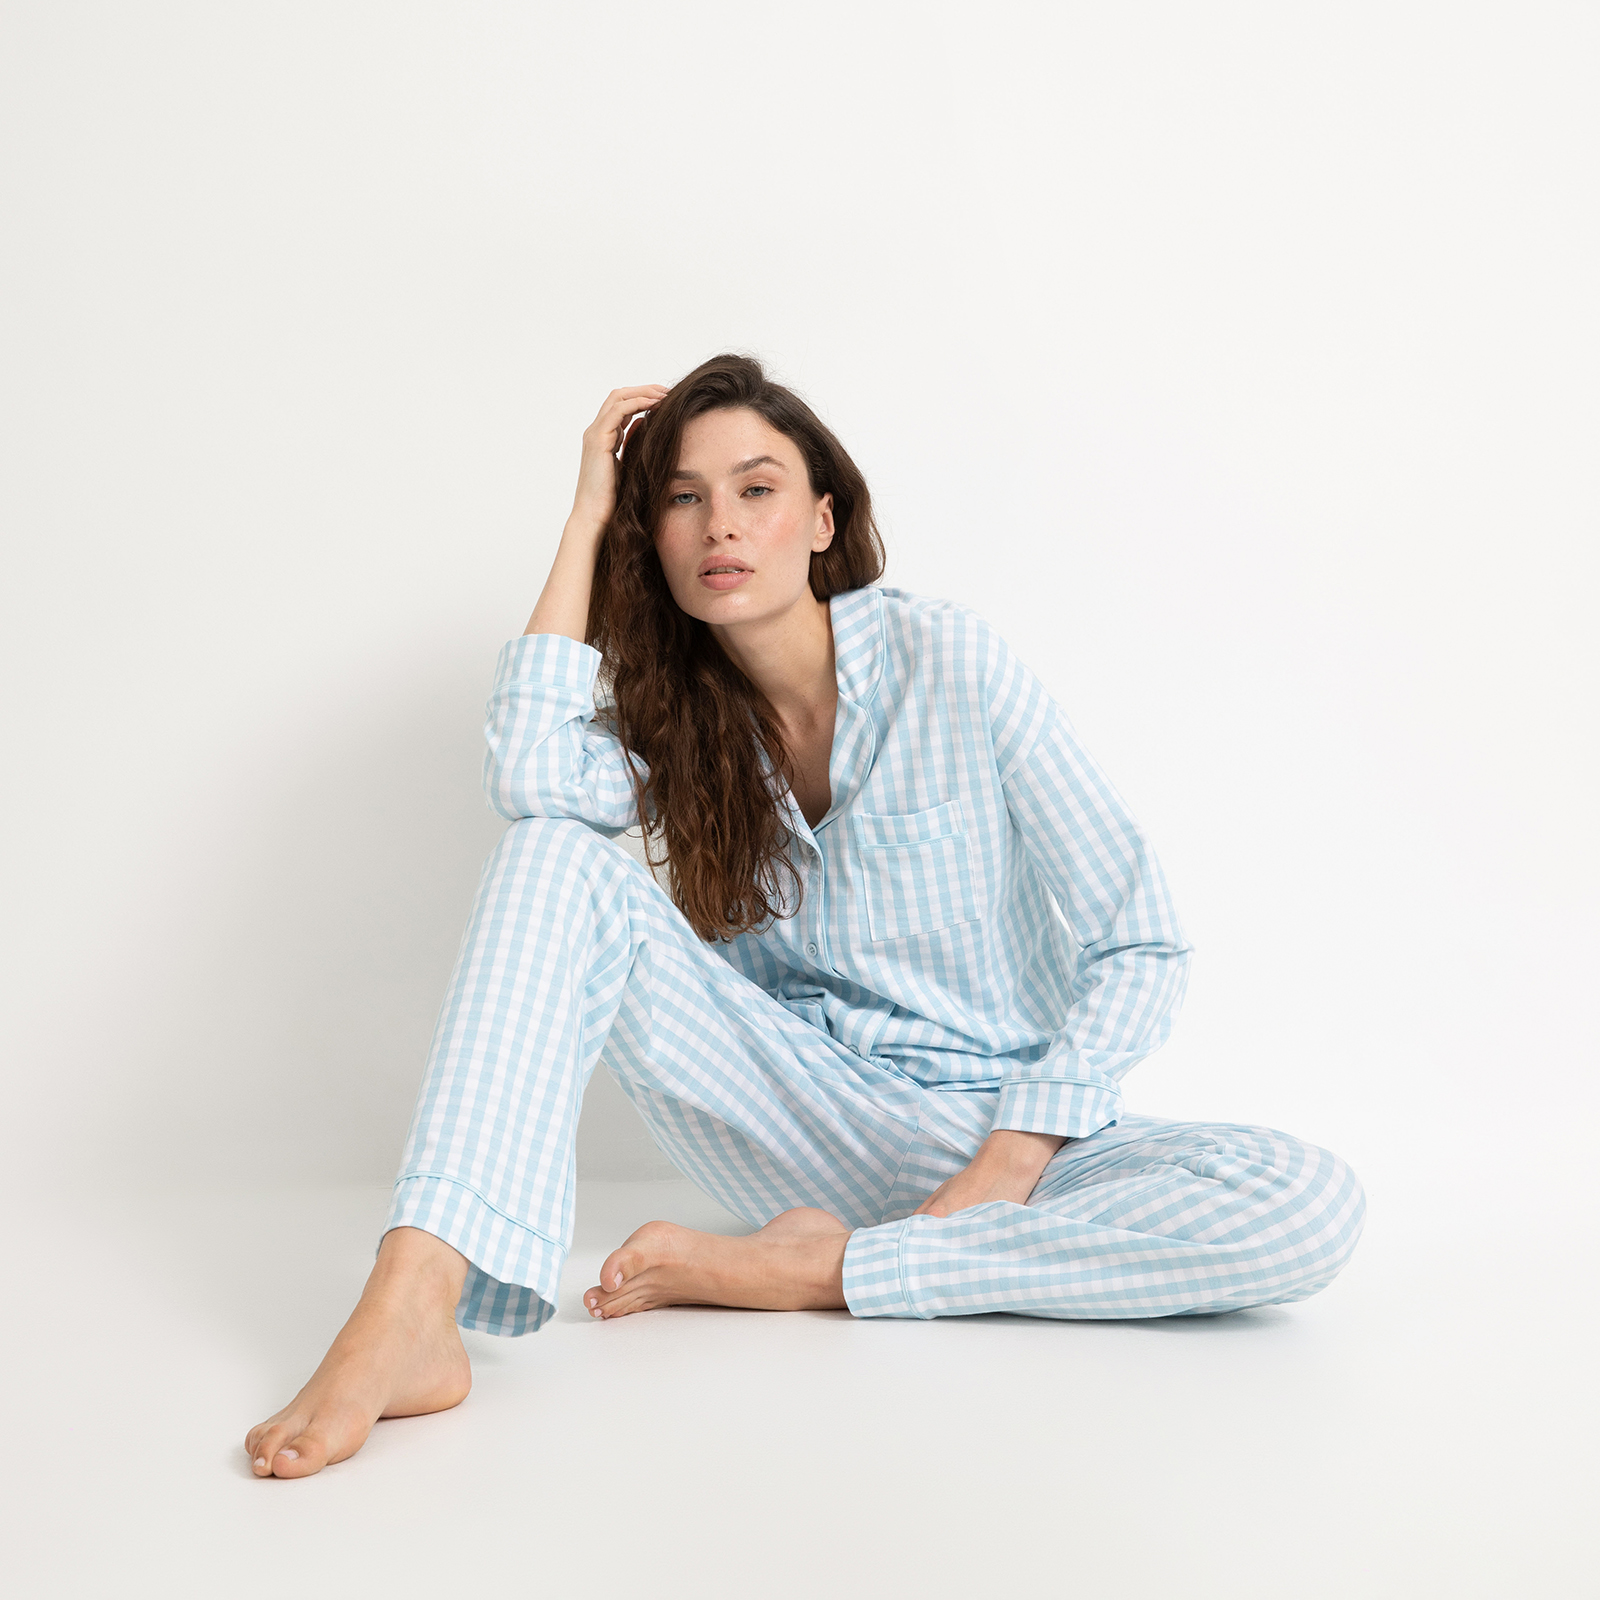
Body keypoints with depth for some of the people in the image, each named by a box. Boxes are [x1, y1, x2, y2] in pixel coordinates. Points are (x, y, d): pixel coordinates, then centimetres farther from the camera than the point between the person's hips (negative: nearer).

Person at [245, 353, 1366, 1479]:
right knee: (558, 856, -19)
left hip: (1007, 1131, -2)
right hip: (811, 1122, 2)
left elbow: (1140, 947, -10)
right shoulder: (672, 716, 2)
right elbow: (532, 782, -23)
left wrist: (1006, 1170, -20)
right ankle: (411, 1310, -34)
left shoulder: (948, 661, -9)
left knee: (1315, 1208, -31)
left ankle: (821, 1270, -25)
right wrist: (587, 515, -11)